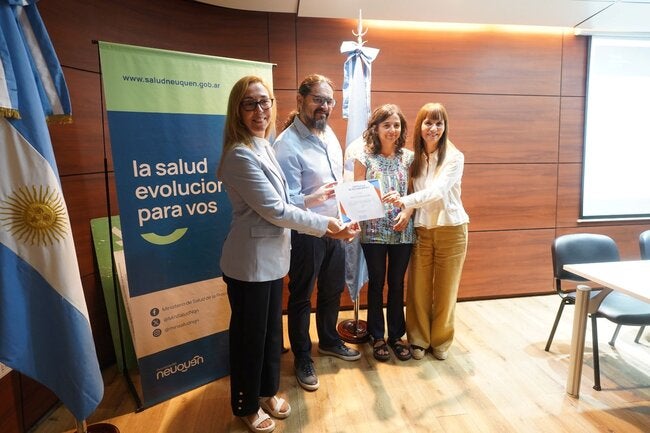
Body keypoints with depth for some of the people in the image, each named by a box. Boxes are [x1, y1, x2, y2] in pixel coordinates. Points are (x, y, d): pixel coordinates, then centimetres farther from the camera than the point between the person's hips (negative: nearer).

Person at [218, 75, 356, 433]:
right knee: (249, 333, 10)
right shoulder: (241, 154, -20)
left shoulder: (264, 147, 9)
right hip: (250, 260, -8)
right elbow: (274, 210, -21)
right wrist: (325, 225, -15)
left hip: (271, 255, 9)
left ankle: (267, 392, 42)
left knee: (271, 328, 20)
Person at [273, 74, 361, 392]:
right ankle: (302, 358, 31)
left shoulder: (329, 133, 5)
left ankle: (329, 341, 45)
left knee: (333, 289, 21)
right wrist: (314, 199, -41)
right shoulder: (287, 144, -20)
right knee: (301, 297, 10)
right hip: (305, 233, -7)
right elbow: (286, 203, -23)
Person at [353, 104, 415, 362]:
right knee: (376, 283, 10)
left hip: (403, 232, 2)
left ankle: (396, 335, 30)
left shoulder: (409, 157, 4)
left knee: (397, 284, 13)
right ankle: (377, 337, 27)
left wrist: (408, 212, -11)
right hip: (374, 232, -2)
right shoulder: (364, 158, -3)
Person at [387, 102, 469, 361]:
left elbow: (438, 190, -23)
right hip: (421, 230, 2)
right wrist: (406, 212, -13)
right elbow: (412, 194, 5)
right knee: (418, 288, 7)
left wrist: (406, 201, -35)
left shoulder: (454, 157, -8)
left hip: (451, 229, -2)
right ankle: (418, 339, 25)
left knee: (445, 289, 10)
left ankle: (440, 341, 28)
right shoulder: (414, 158, 3)